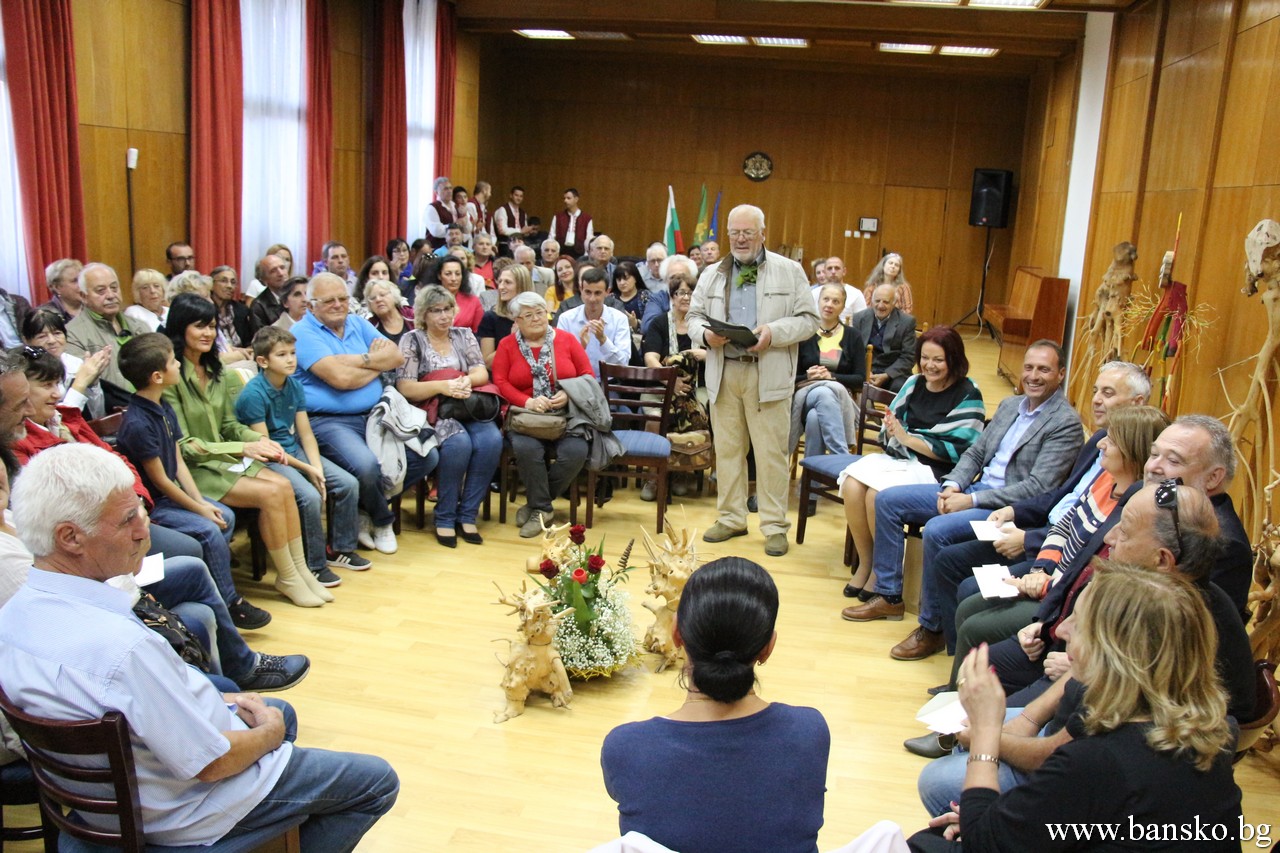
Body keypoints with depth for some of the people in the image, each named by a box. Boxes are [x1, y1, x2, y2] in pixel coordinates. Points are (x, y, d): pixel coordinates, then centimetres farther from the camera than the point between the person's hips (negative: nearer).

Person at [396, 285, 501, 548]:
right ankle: (445, 517, -16)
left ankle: (467, 514, -15)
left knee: (491, 440, -28)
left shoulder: (464, 335, 17)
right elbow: (405, 388, -5)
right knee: (459, 443, -35)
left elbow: (482, 373, 7)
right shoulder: (412, 341, 5)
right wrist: (442, 386, -19)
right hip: (432, 411, -4)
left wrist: (466, 381, -17)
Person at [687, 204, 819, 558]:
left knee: (771, 451, -2)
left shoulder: (790, 271, 5)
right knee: (727, 448, 9)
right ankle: (731, 517, 21)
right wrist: (705, 334, -8)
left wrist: (774, 332, -16)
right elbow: (694, 316, 15)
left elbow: (808, 320, 1)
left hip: (769, 375, -3)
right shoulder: (712, 274, 15)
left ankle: (775, 525, 7)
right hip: (724, 373, 4)